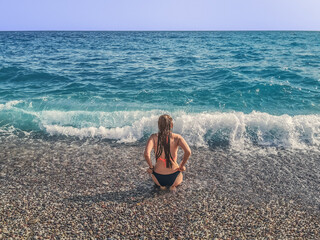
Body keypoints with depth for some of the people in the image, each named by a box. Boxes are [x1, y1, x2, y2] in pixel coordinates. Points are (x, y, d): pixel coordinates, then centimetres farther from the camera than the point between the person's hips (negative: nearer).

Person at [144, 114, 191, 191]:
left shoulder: (154, 137, -8)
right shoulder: (177, 137, -8)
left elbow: (146, 153, -23)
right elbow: (188, 152, -22)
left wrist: (151, 167, -5)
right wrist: (182, 166, -5)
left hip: (158, 178, 1)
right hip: (173, 178, -1)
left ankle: (161, 185, 15)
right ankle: (173, 185, 12)